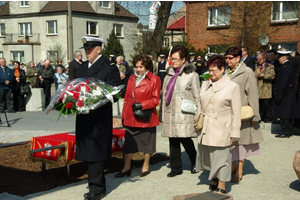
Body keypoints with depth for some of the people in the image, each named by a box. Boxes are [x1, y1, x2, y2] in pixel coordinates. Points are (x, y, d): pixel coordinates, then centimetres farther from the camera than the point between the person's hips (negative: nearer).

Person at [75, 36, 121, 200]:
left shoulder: (109, 67, -5)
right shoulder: (82, 68, 17)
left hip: (99, 117, -7)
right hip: (84, 117, 7)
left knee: (95, 152, -5)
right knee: (88, 152, 12)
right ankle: (98, 185, 25)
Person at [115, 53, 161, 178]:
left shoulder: (154, 80, -4)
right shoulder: (131, 79, 12)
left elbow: (155, 100, -8)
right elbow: (126, 99, 15)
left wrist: (141, 105, -20)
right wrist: (124, 115, 12)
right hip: (130, 117, 4)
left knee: (147, 142, 9)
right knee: (128, 142, 7)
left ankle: (146, 166, 25)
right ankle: (127, 167, 18)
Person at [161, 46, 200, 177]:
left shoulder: (191, 75, -2)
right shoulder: (169, 75, 15)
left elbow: (197, 96, -3)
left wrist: (197, 116, -8)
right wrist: (163, 116, 15)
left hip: (185, 114, -5)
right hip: (170, 114, 5)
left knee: (185, 140, -4)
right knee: (173, 141, 7)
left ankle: (194, 162, 22)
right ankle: (176, 167, 19)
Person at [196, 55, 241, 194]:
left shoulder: (232, 87, -7)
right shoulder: (205, 85, 7)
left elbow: (236, 113, -7)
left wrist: (234, 134, -9)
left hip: (221, 130, -5)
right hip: (206, 129, 5)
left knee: (221, 159, 1)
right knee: (208, 157, 14)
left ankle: (221, 188, 14)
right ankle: (214, 180, 35)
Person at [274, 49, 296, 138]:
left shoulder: (285, 67, -18)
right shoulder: (290, 66, 12)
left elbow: (283, 84, -22)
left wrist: (278, 97, -18)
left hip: (285, 96, -10)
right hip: (289, 96, 10)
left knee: (284, 115, -3)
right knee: (287, 114, 14)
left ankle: (285, 132, 2)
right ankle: (288, 131, 22)